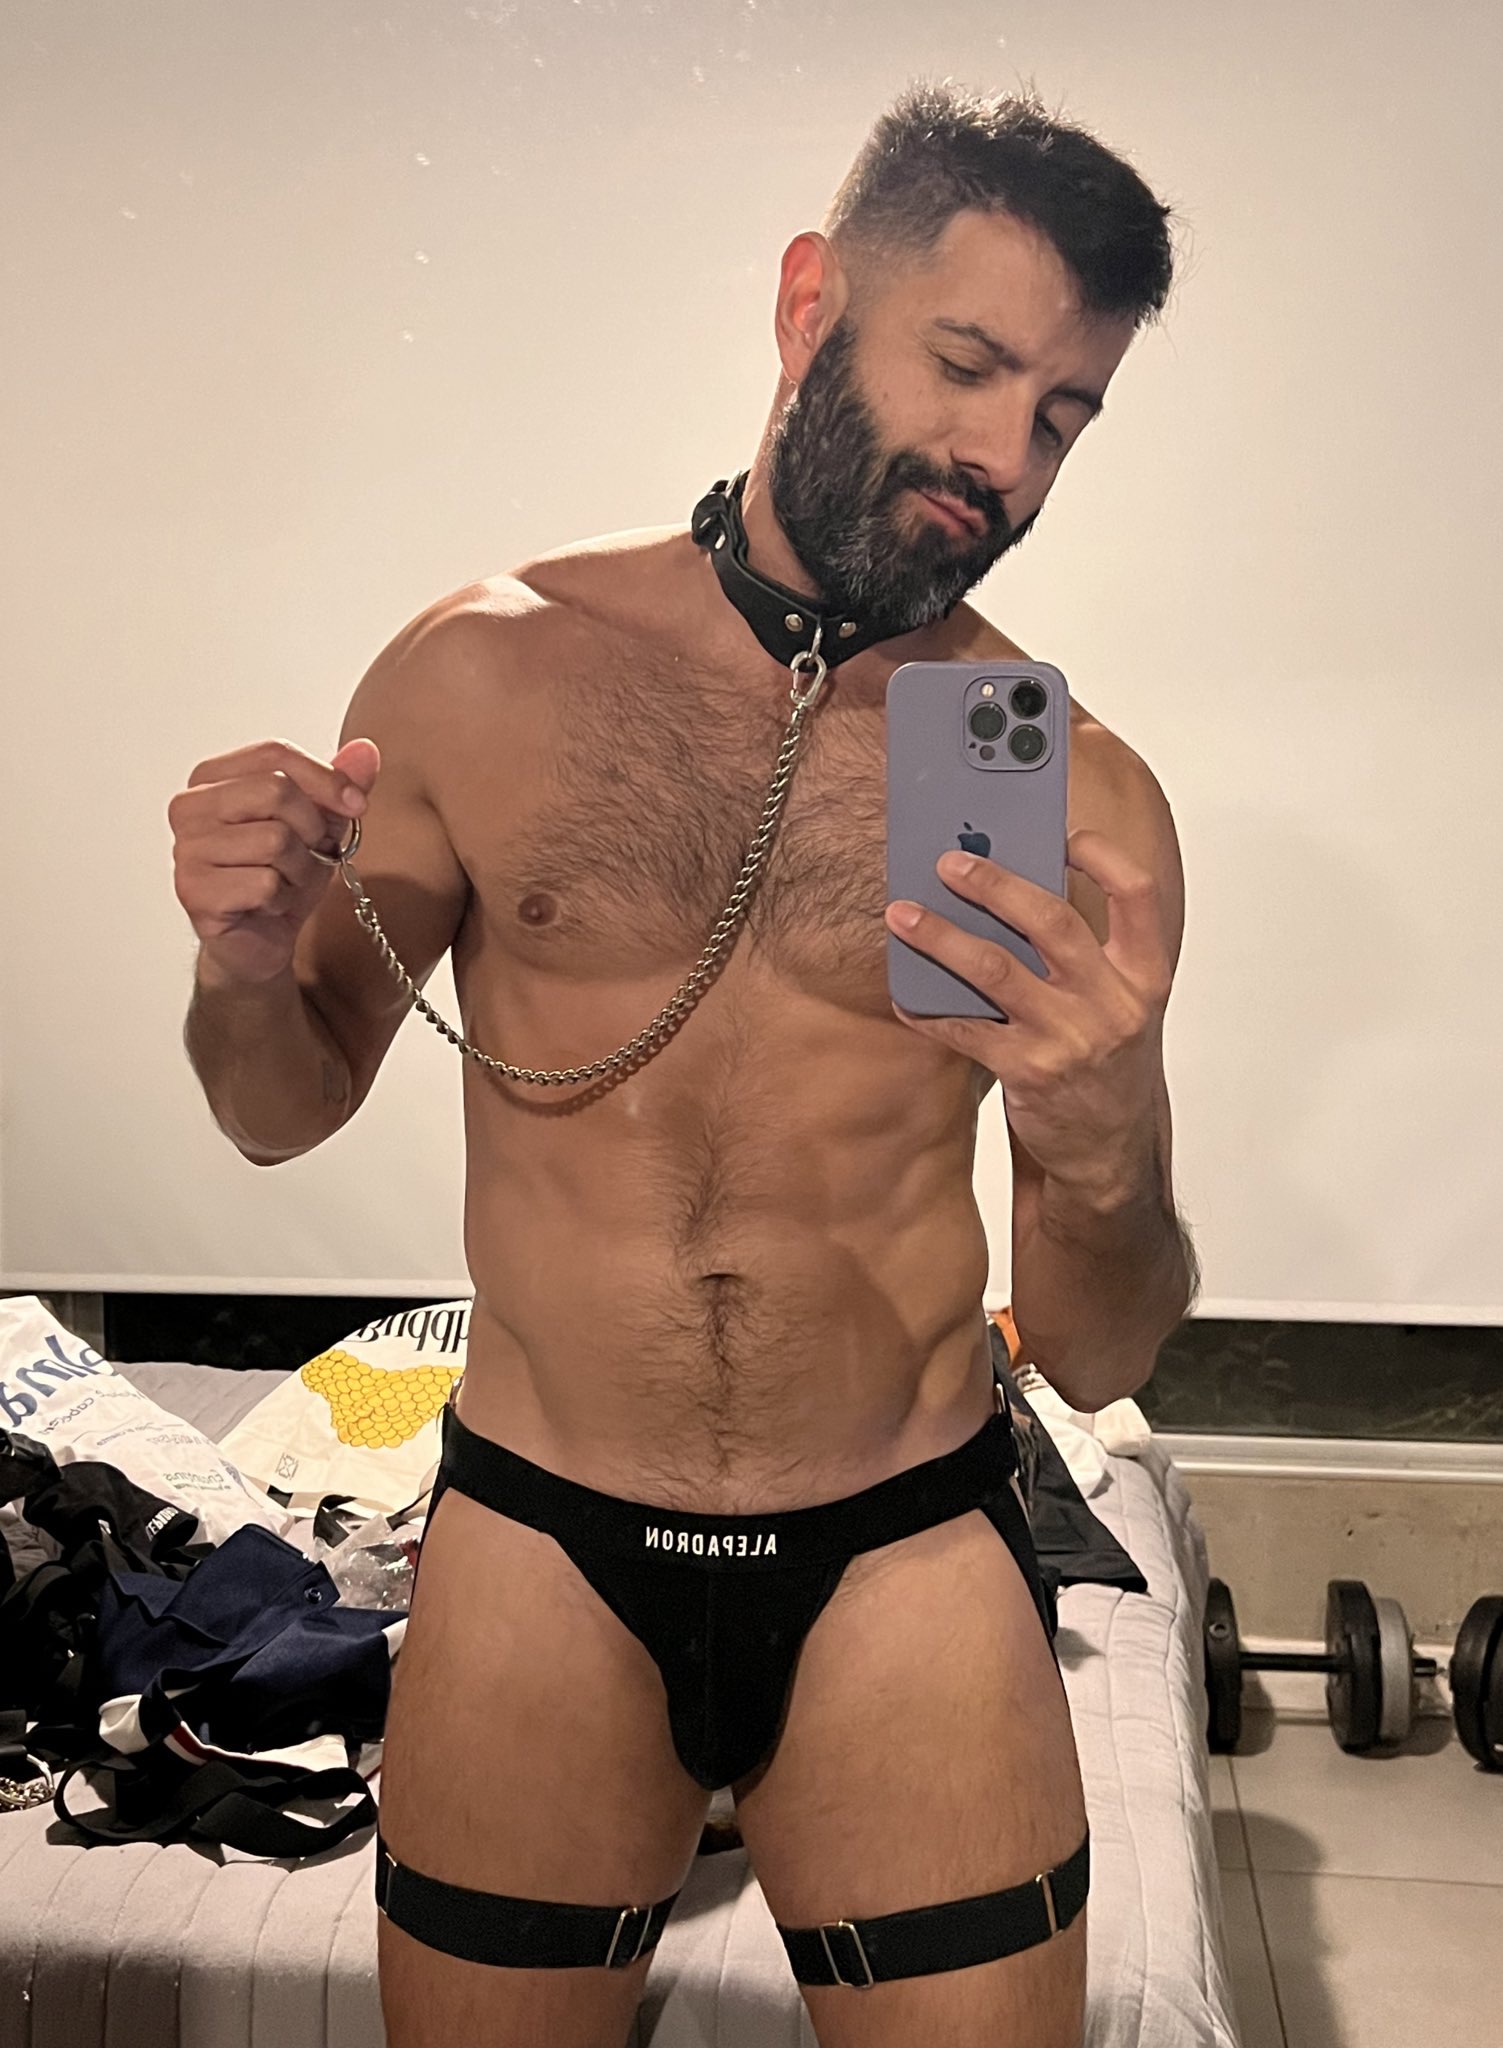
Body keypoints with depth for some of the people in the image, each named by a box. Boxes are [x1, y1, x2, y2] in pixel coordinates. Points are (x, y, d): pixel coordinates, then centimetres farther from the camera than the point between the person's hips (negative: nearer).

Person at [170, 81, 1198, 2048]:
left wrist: (1102, 1157, -26)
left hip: (909, 1563, 0)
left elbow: (1096, 1362, -5)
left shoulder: (1079, 795, -7)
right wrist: (249, 966, -17)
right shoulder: (490, 666, -5)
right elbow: (287, 1109, 5)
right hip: (537, 1551, 1)